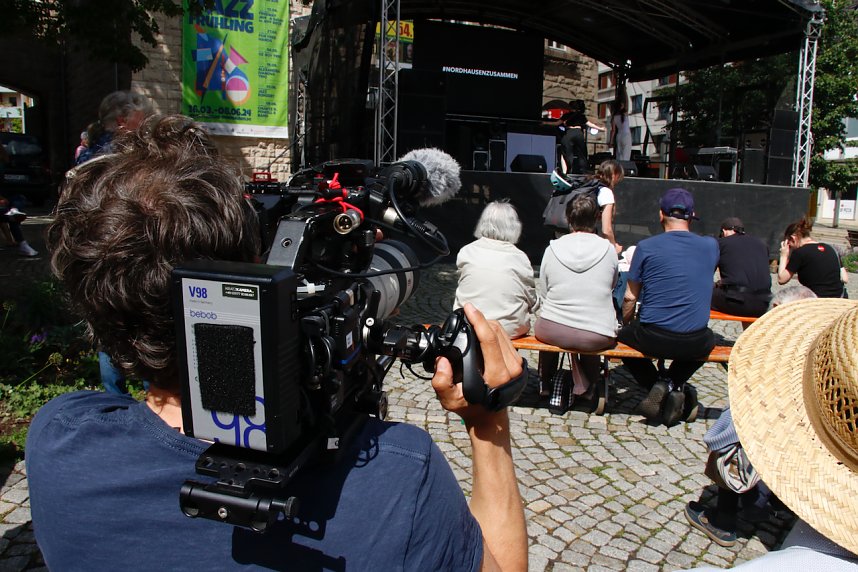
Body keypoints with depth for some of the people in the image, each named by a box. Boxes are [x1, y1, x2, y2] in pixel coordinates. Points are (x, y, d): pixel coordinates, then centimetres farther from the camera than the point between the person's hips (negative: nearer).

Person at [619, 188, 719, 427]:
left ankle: (658, 384, 9)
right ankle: (676, 385, 16)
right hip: (695, 344, 3)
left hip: (653, 339, -2)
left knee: (622, 335, 30)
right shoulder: (711, 246, 2)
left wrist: (626, 323, 18)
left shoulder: (646, 247, -6)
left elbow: (630, 298, 0)